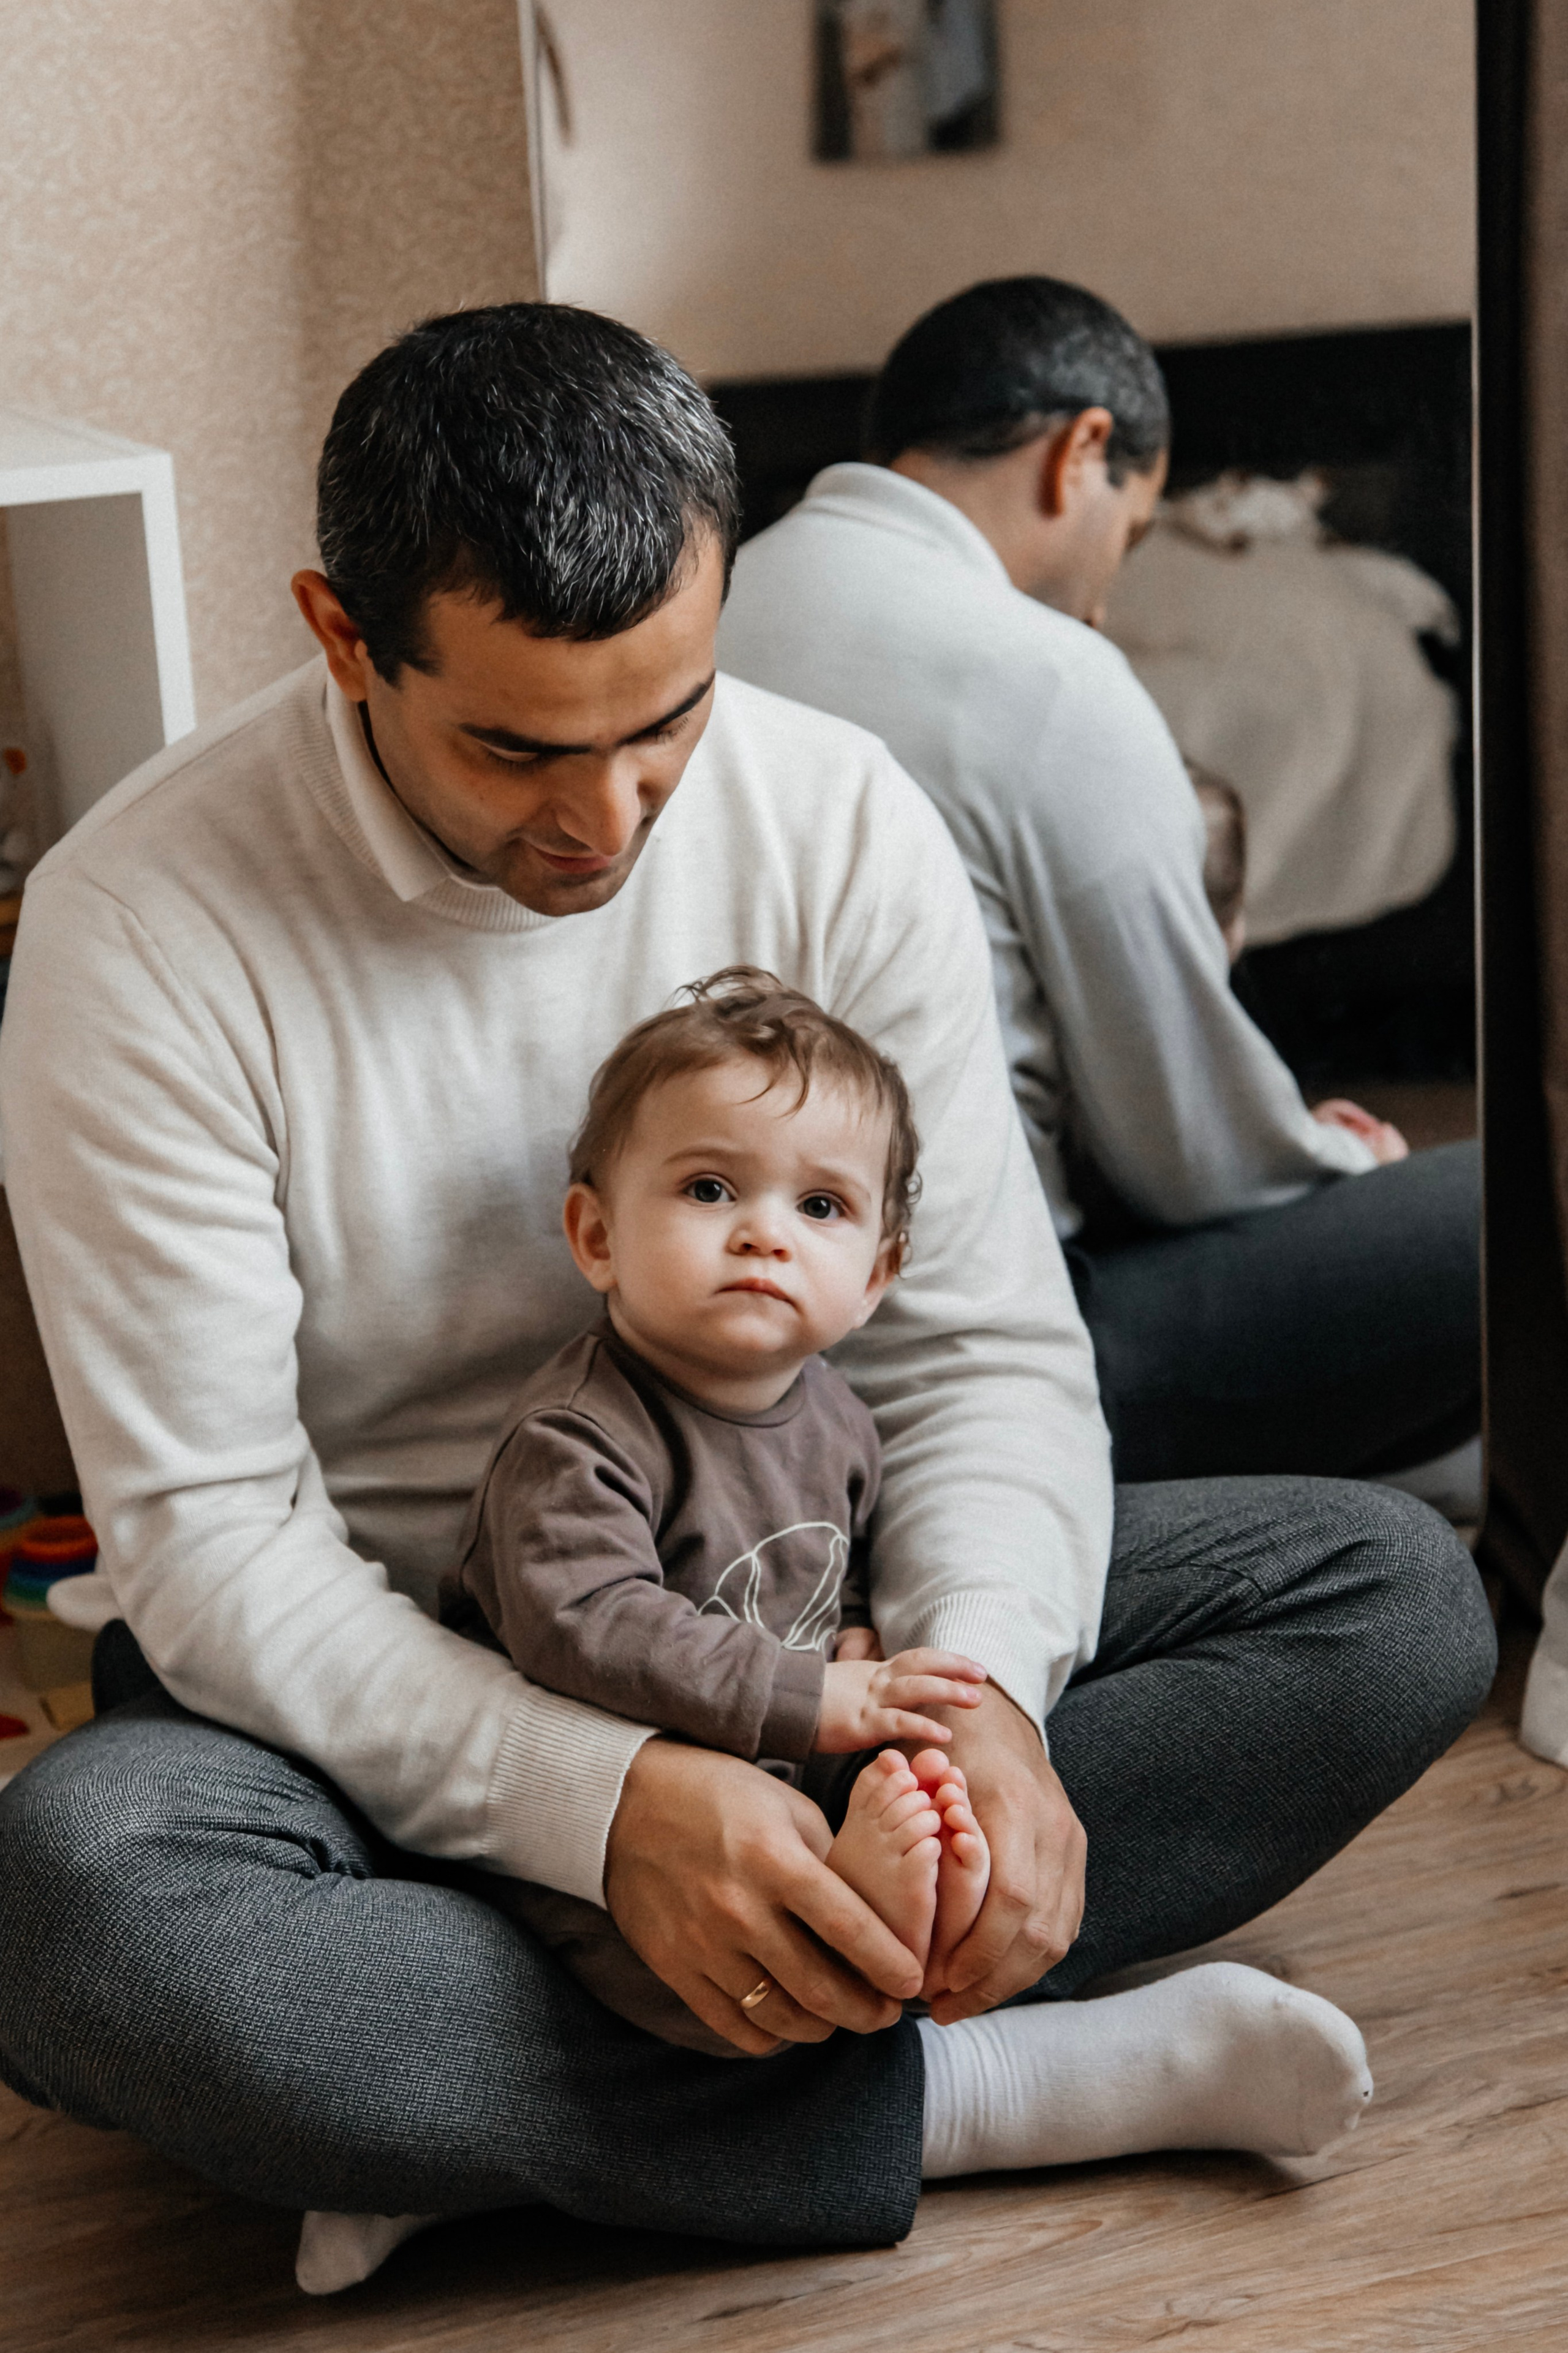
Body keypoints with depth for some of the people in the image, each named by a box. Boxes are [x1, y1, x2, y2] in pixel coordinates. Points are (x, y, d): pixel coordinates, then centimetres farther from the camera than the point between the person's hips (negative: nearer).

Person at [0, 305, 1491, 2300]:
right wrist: (607, 1800, -35)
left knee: (1392, 1596, -15)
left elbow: (981, 1350, -7)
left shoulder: (841, 825, -8)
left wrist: (984, 1691, -29)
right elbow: (211, 1541, -20)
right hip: (369, 1682, -3)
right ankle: (977, 2091, -26)